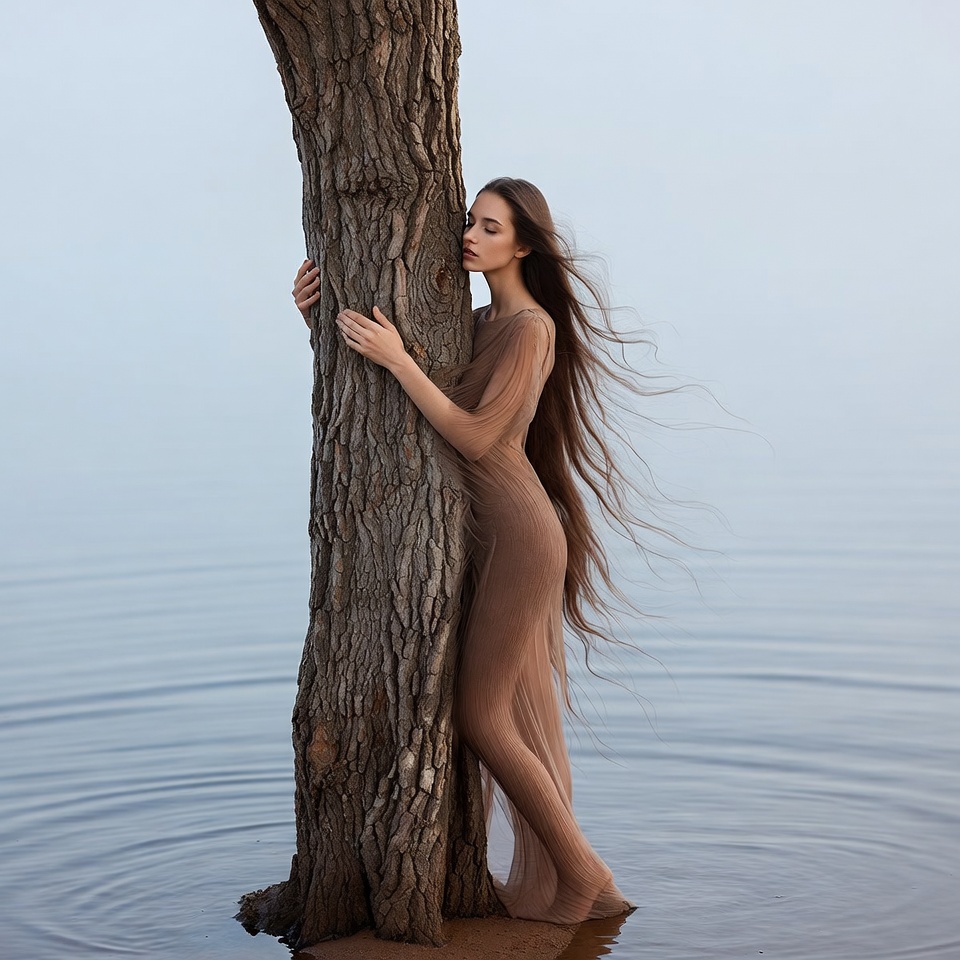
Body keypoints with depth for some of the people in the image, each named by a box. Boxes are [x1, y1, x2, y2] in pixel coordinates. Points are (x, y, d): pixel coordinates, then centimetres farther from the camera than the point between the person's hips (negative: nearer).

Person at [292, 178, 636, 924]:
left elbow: (476, 438, -21)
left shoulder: (531, 329, -14)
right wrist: (319, 309, -1)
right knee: (517, 718, 11)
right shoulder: (480, 324, 14)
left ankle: (582, 875, 8)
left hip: (517, 539, -9)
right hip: (498, 538, 9)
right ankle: (549, 886, 20)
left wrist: (398, 360, -24)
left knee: (479, 718, -4)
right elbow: (368, 352, 16)